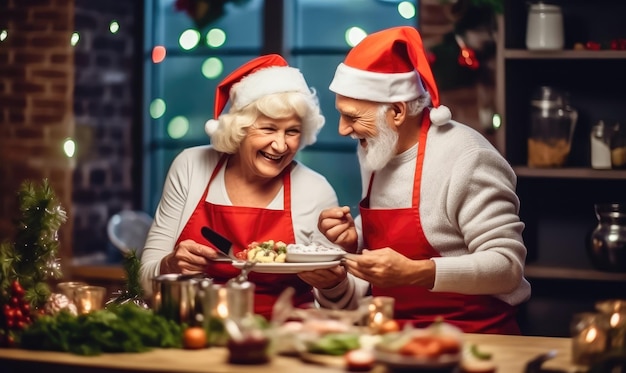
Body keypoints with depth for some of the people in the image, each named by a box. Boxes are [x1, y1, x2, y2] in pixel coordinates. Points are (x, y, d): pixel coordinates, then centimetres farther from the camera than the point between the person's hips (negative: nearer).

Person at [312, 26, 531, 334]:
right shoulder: (376, 152, 10)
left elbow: (507, 265, -17)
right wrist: (354, 241, 1)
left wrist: (414, 273, -27)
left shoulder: (466, 159, -14)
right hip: (398, 336, 6)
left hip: (473, 334, -6)